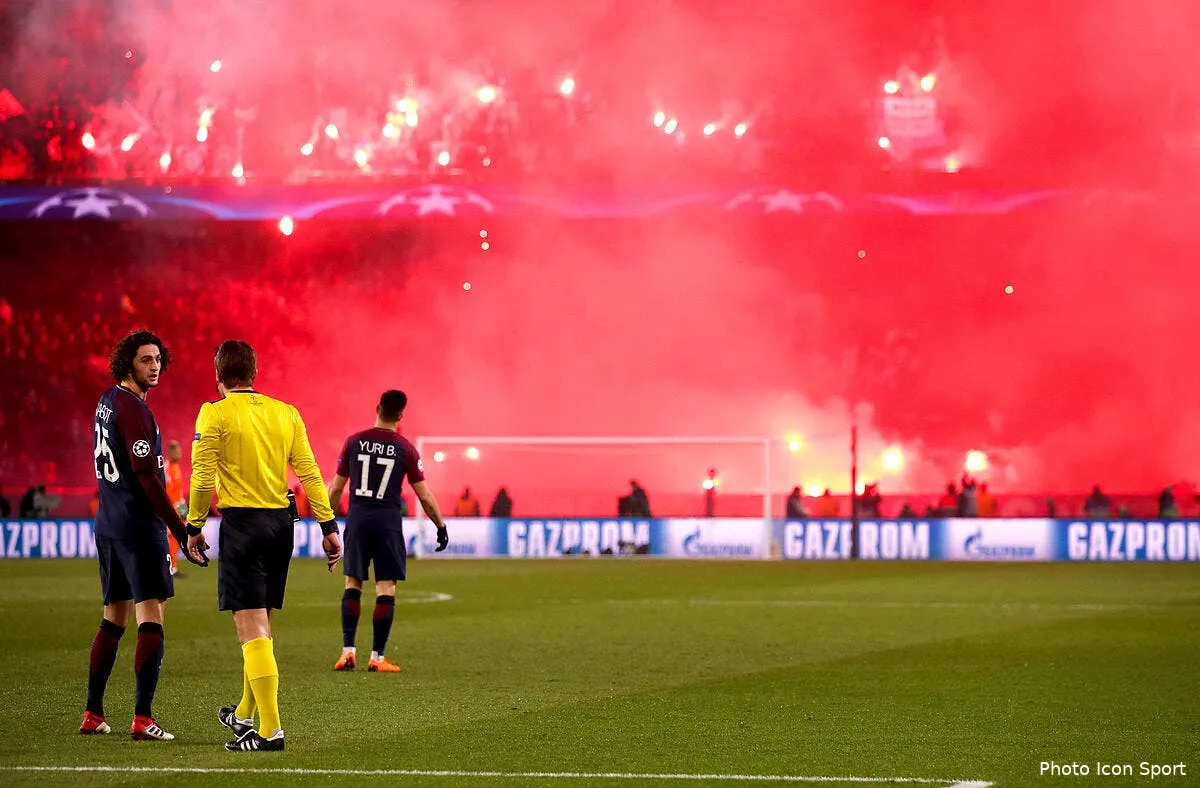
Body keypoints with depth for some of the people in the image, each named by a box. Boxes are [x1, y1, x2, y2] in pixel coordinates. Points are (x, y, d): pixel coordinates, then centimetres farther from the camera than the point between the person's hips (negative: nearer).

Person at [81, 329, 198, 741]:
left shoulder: (106, 402, 14)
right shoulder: (132, 407, -14)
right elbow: (147, 477, -20)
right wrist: (181, 530, -19)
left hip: (108, 523, 9)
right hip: (139, 526, -9)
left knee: (113, 619, 16)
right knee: (151, 618, -9)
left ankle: (93, 713, 18)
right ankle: (142, 718, -16)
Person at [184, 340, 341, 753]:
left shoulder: (215, 414, -6)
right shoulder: (286, 413, 9)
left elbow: (203, 478, -9)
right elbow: (309, 473, 6)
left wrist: (194, 526, 2)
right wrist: (328, 526, 8)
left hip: (242, 523, -6)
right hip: (281, 523, 6)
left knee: (252, 627, -8)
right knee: (260, 625, 19)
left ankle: (269, 729, -15)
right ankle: (245, 713, 33)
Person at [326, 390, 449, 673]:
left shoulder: (354, 442, 2)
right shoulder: (405, 449, -3)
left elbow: (336, 488, 7)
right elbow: (424, 495, -1)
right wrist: (441, 526, 11)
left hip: (357, 520, 2)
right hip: (388, 522, -2)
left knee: (352, 584, 11)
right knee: (386, 589, 2)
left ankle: (348, 650, 2)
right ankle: (377, 657, 0)